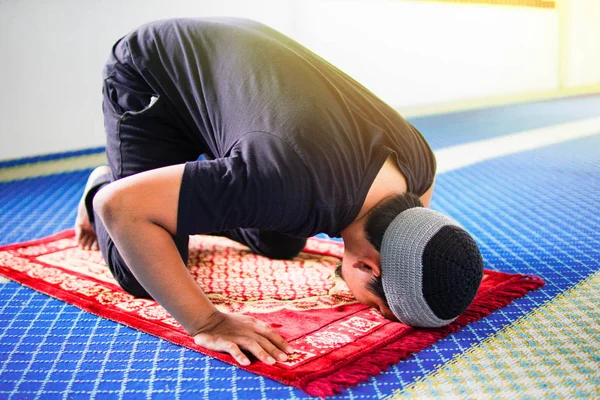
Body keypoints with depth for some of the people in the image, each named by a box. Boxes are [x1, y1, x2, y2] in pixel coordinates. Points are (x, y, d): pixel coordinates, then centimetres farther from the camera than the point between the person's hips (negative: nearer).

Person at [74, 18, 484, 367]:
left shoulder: (418, 159, -20)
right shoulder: (294, 184, -44)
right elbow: (122, 204, -39)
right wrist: (207, 323, -36)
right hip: (149, 78, -6)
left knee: (282, 245, 11)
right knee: (141, 277, -12)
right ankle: (99, 185, 19)